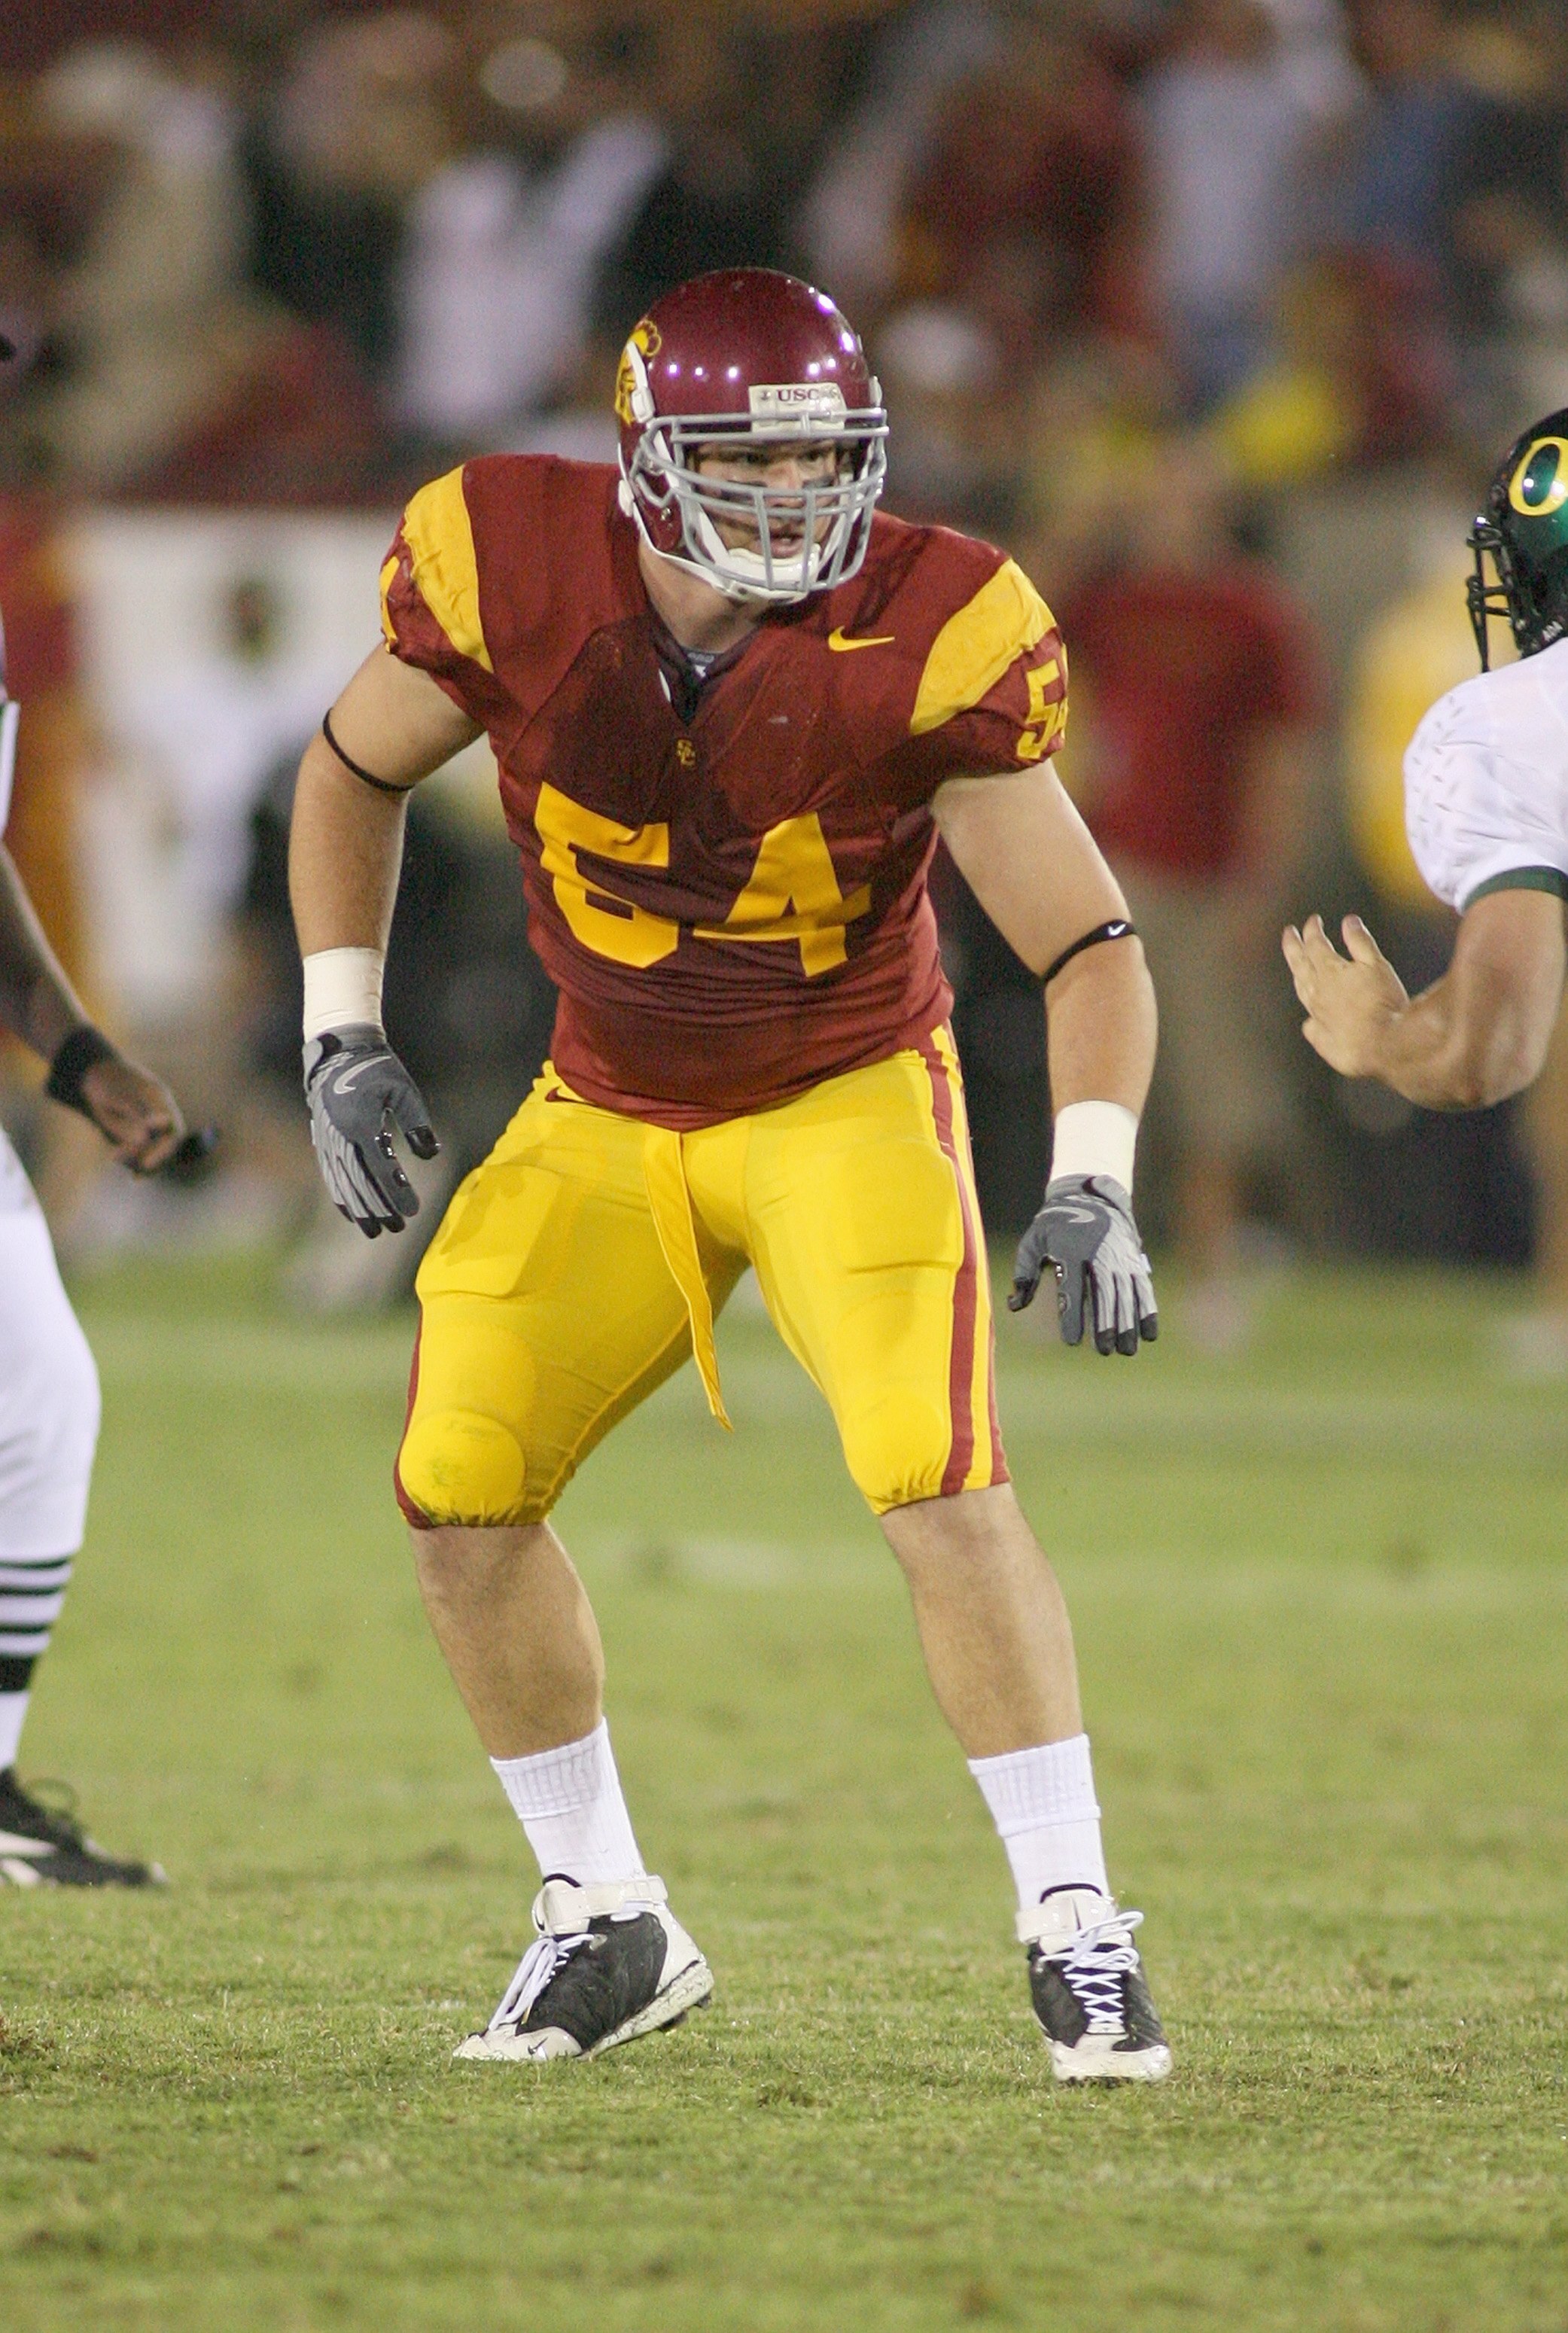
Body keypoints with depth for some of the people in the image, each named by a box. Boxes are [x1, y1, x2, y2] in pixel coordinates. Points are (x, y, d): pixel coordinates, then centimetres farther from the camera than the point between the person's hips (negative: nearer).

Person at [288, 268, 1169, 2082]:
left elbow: (1086, 943, -18)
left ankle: (1074, 1927, -12)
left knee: (939, 1485, -22)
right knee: (459, 1492, -3)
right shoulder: (514, 574, -18)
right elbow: (353, 773, 3)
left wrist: (1091, 1186, -31)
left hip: (848, 1098, -3)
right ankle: (607, 1923, 15)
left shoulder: (922, 644, -23)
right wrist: (342, 1033, -3)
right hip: (608, 1116, 3)